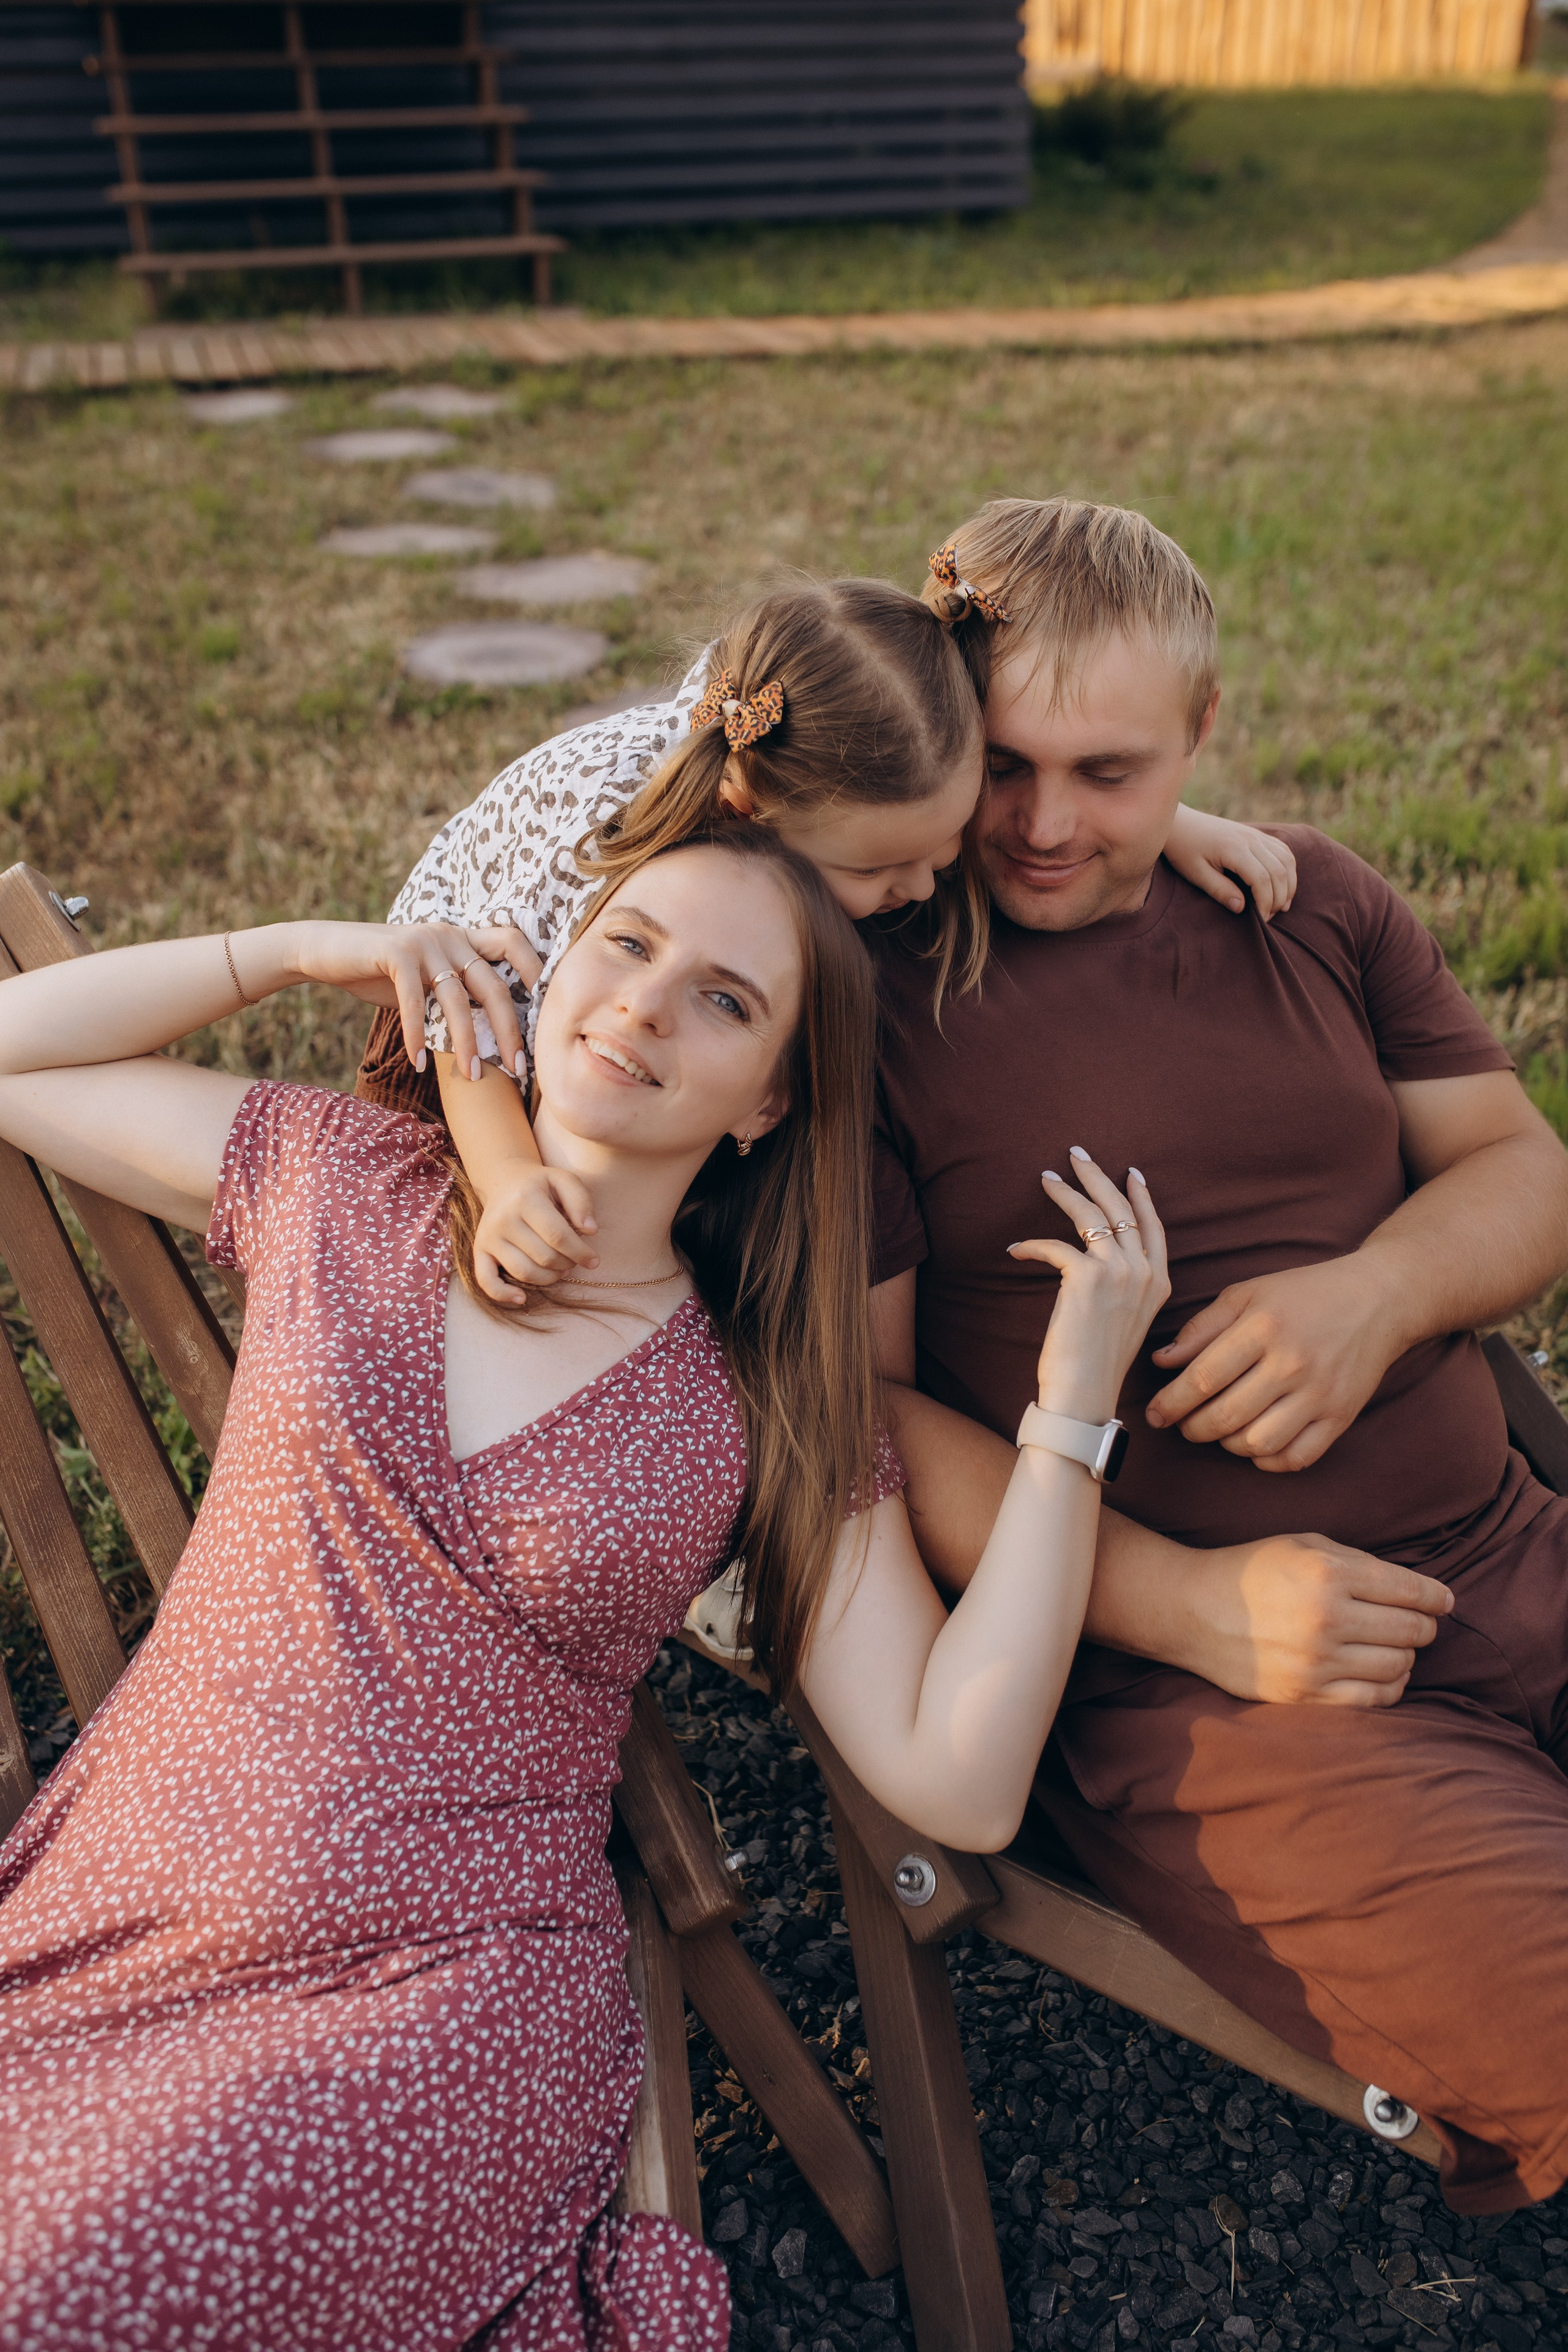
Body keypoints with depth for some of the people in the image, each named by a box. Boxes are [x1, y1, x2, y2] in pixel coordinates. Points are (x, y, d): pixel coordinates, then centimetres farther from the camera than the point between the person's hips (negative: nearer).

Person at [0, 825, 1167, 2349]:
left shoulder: (773, 1411, 0)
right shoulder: (343, 1185, 4)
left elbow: (958, 1785, -7)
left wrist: (1076, 1401, -12)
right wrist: (297, 951, 2)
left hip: (445, 1989, -2)